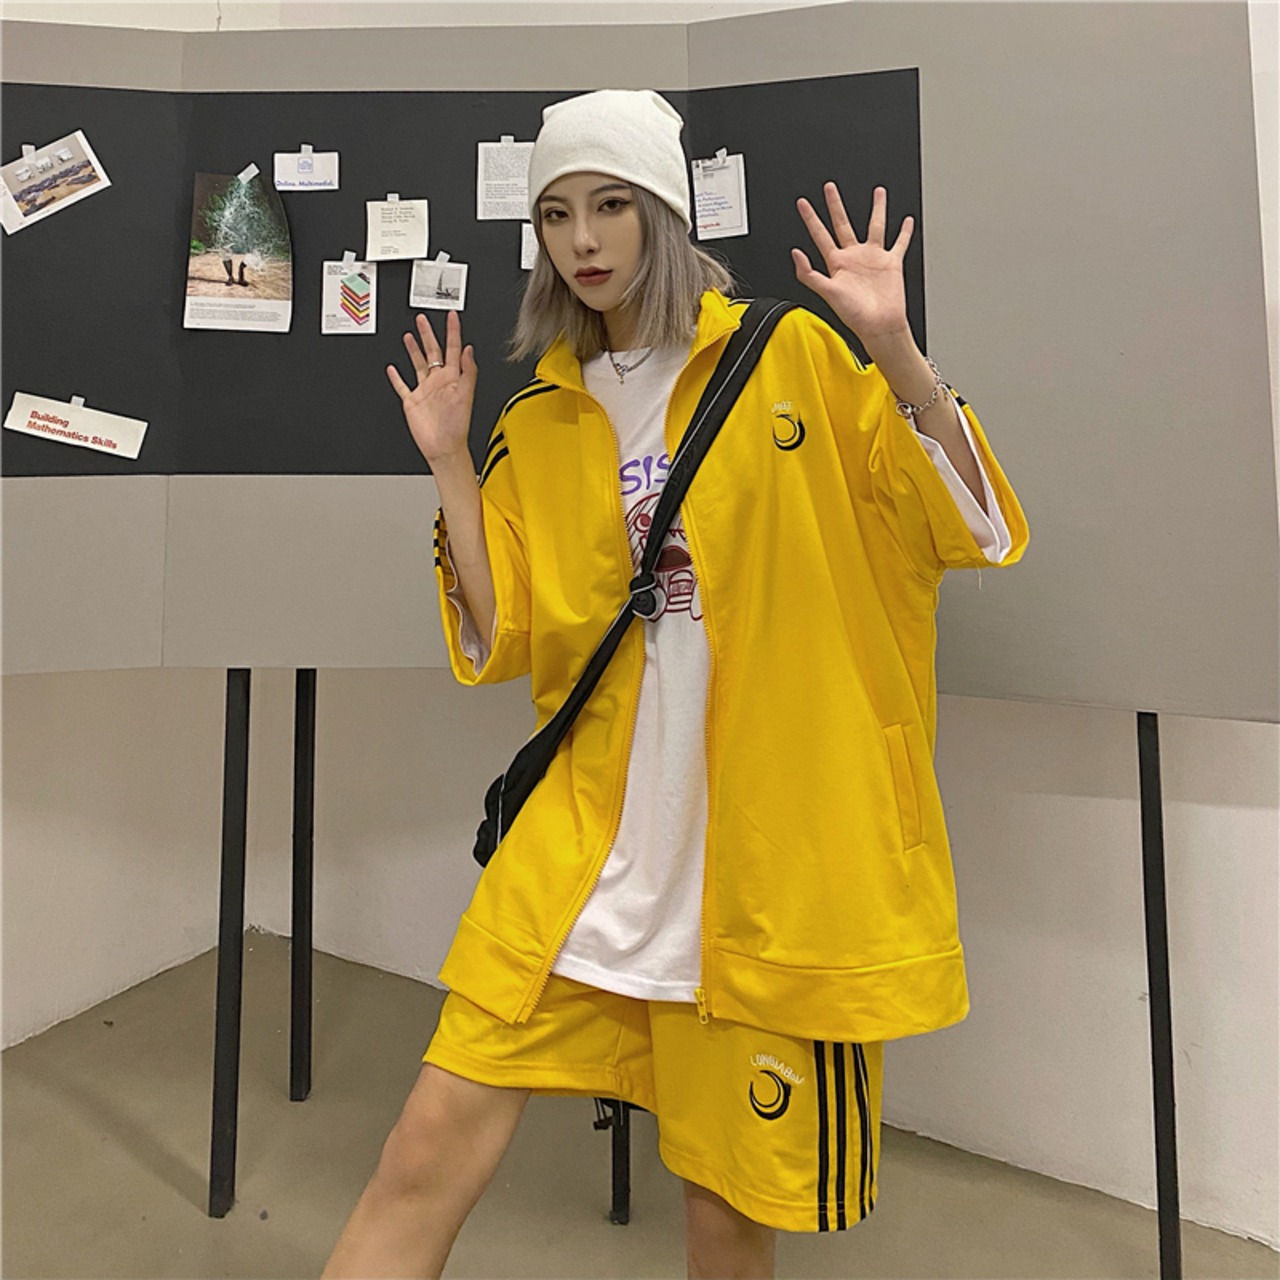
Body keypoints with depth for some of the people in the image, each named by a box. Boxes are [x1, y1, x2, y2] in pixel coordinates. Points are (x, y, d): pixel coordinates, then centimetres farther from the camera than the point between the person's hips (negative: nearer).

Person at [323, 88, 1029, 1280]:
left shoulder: (792, 358, 0)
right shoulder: (534, 421, 9)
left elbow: (976, 531, -3)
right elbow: (502, 642, 6)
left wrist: (895, 351, -15)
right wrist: (448, 463, 0)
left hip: (770, 847, -2)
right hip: (586, 837, 3)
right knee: (431, 1147, -3)